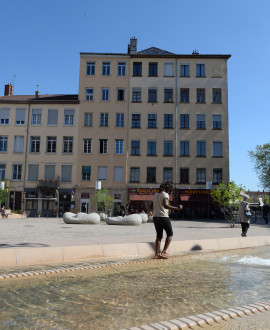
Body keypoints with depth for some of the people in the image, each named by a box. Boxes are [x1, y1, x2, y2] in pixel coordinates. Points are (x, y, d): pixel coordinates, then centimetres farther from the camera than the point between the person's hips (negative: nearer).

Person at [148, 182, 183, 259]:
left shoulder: (155, 194, 13)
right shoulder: (165, 195, -9)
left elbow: (151, 206, 21)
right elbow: (165, 205, -25)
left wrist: (150, 212, 39)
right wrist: (176, 208, -28)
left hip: (155, 217, 7)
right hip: (163, 217, -7)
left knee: (159, 236, 14)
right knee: (170, 234, 7)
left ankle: (156, 254, 10)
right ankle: (163, 252, -1)